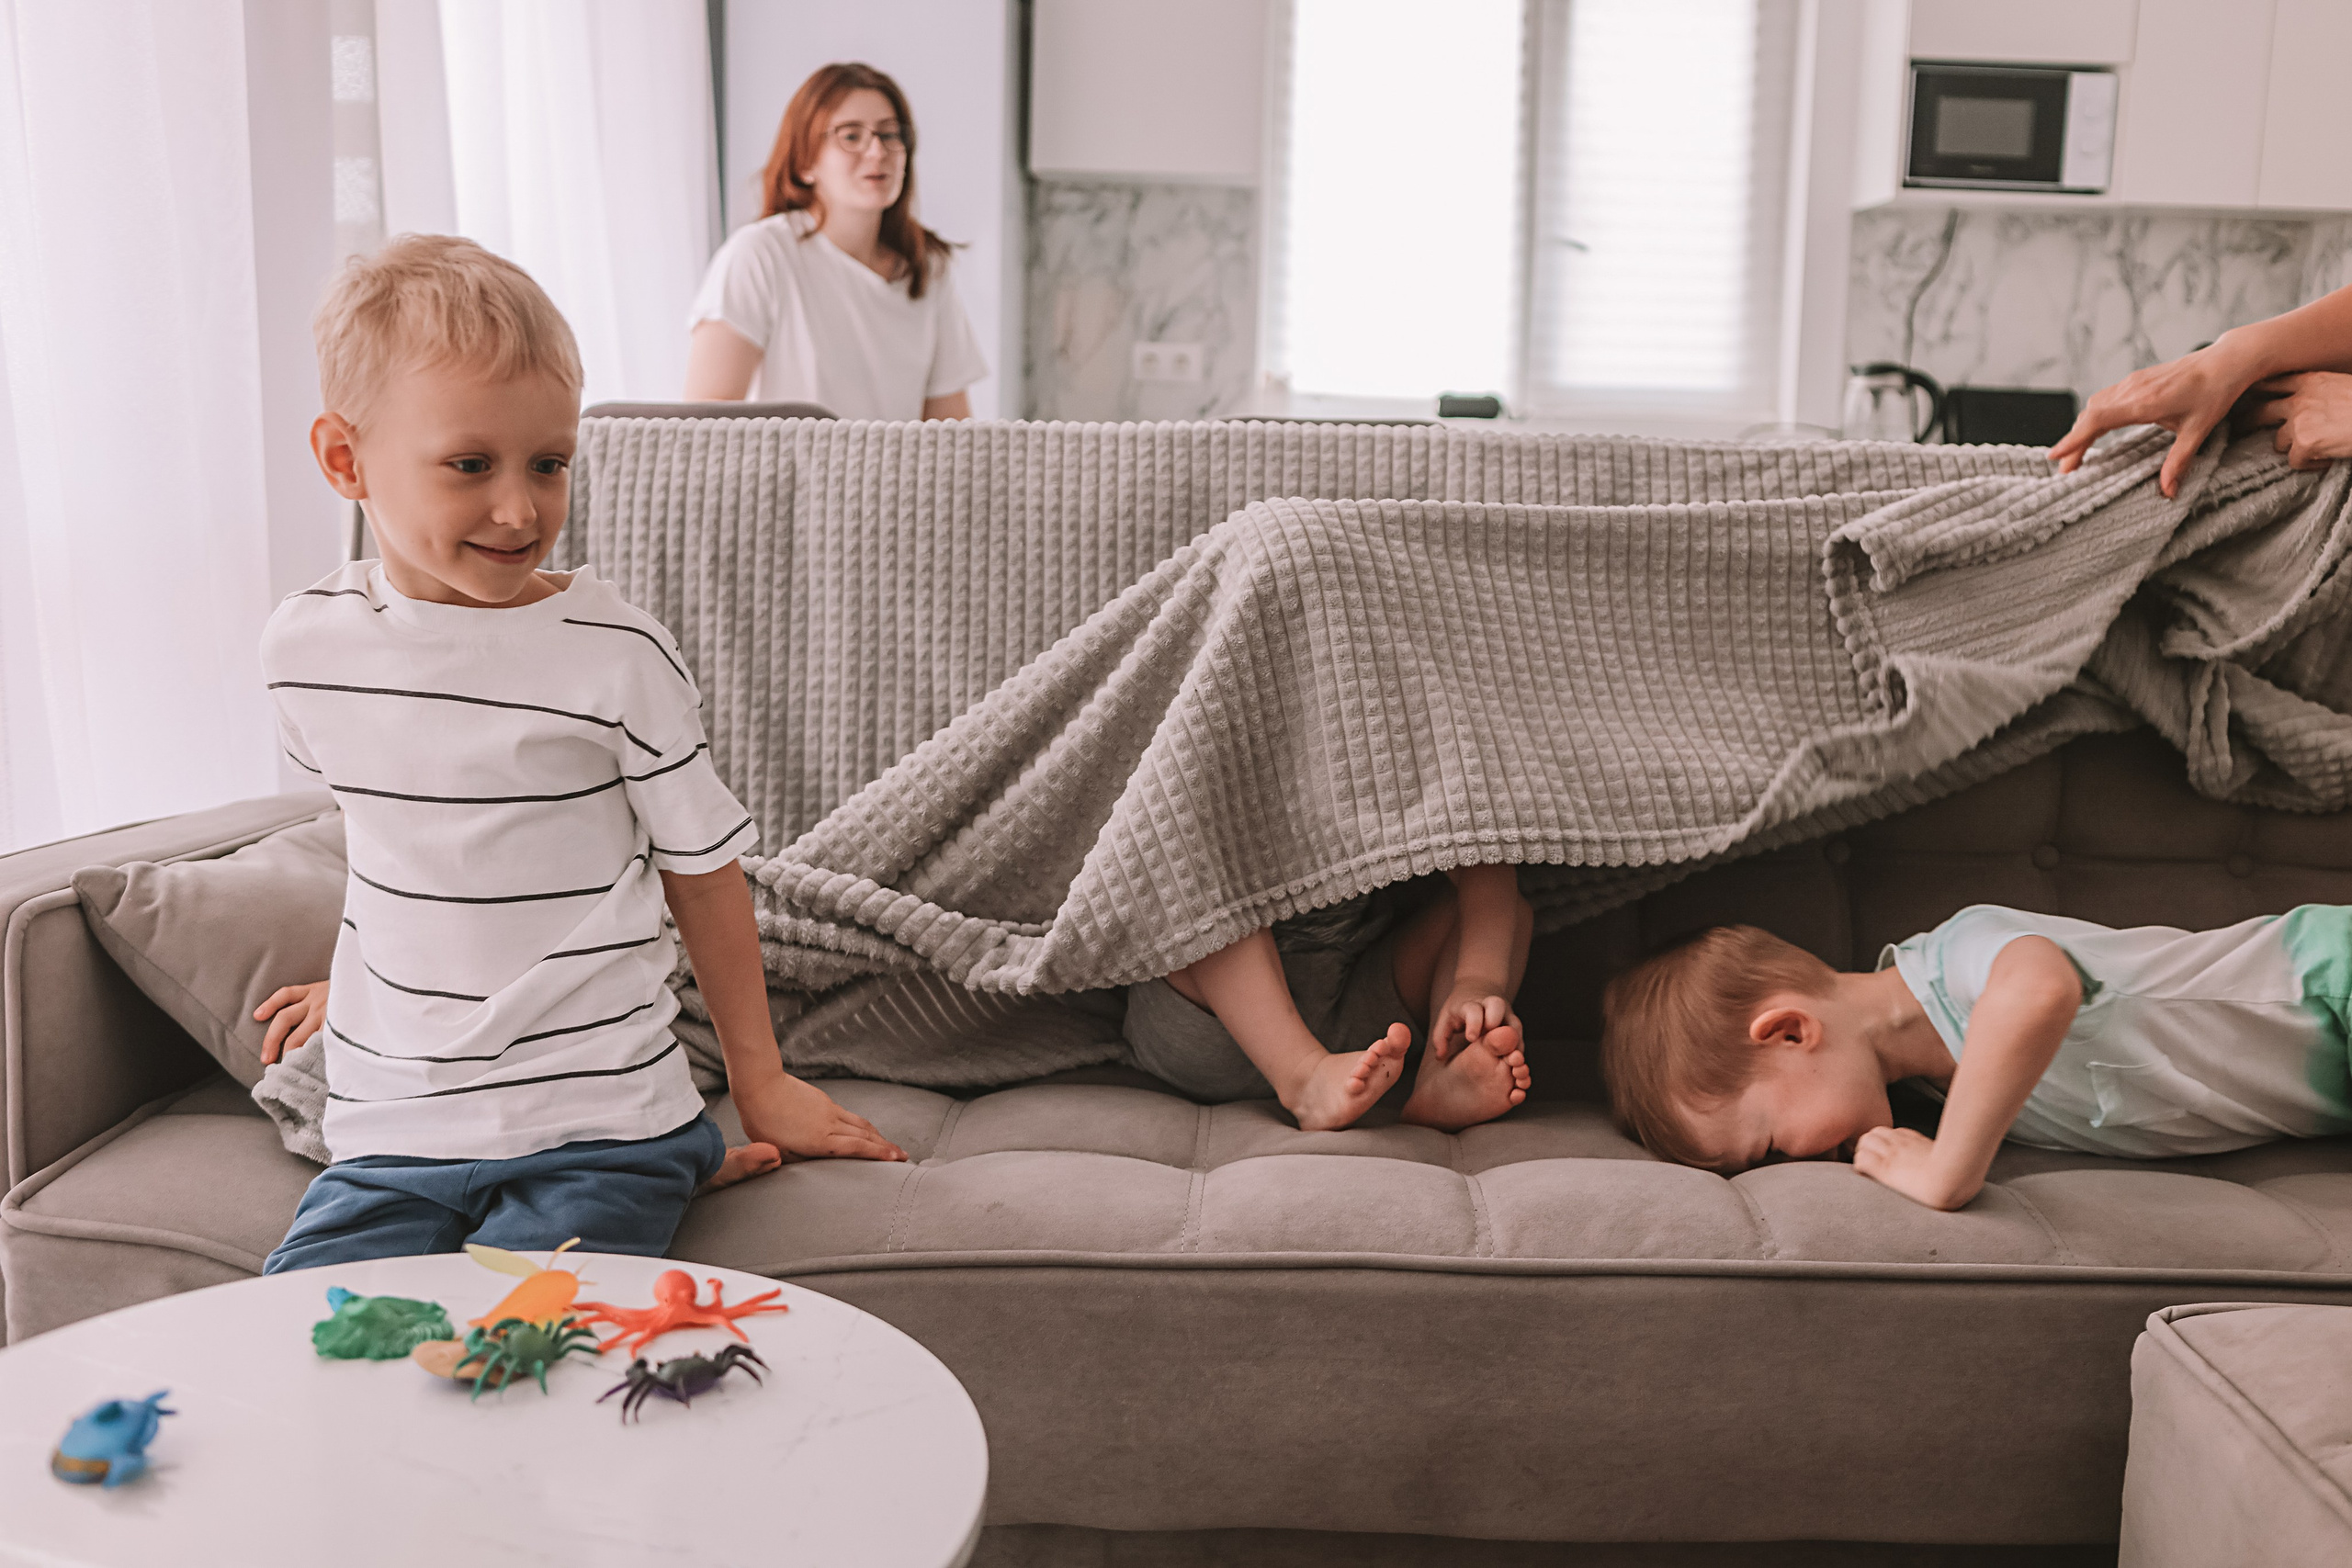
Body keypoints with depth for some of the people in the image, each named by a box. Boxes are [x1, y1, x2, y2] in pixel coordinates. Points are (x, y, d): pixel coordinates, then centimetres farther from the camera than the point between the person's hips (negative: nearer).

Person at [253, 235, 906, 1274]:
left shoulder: (616, 658, -11)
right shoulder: (303, 649, 1)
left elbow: (701, 868, 0)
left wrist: (760, 1081, 8)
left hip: (597, 1127, -4)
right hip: (386, 1130, 4)